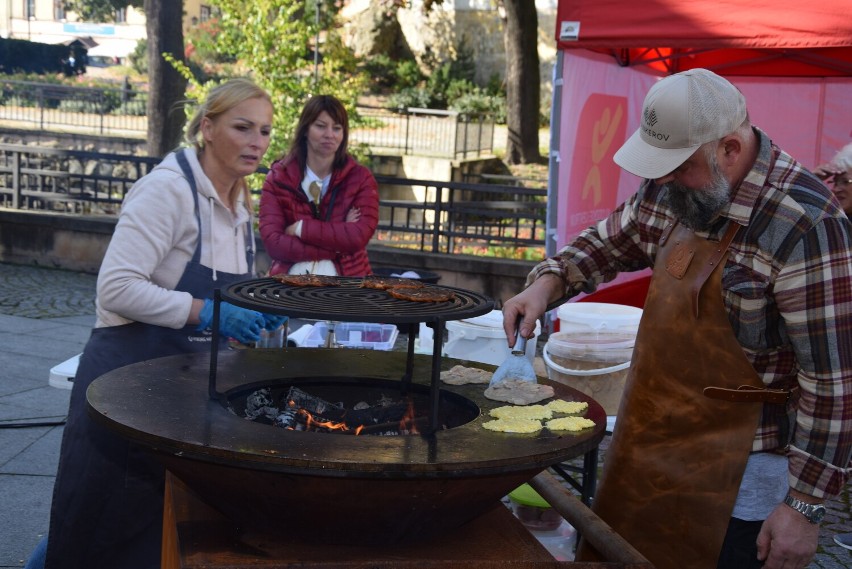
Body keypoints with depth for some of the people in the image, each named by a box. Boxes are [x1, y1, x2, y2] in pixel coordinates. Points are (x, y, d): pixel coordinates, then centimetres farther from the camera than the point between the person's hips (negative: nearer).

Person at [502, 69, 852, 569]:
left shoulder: (804, 223, -24)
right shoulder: (673, 189, -1)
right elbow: (610, 242, 17)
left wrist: (806, 505, -19)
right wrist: (547, 283, -2)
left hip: (741, 475, -7)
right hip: (652, 445, 7)